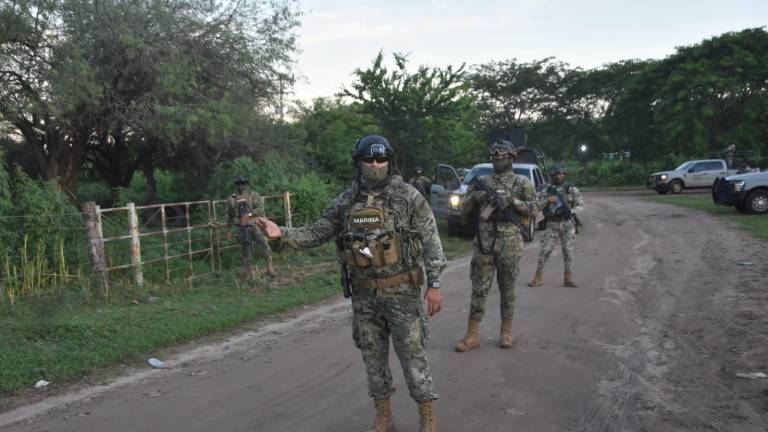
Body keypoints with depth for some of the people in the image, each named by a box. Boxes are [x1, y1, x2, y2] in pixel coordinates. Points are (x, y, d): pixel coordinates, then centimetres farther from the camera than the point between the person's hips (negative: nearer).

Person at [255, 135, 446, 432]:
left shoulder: (408, 196, -7)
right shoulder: (346, 201, 3)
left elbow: (430, 241, -7)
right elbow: (317, 233, 8)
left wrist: (434, 284, -11)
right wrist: (282, 234, -8)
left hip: (401, 291, -4)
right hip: (364, 295, 4)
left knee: (413, 355, 1)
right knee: (373, 356, 13)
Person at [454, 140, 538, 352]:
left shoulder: (522, 183, 4)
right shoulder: (481, 181, 10)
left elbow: (534, 210, -2)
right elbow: (465, 209, 11)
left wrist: (512, 200, -15)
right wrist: (474, 196, -9)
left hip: (509, 242, -2)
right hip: (483, 241, 2)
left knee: (507, 289, 7)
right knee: (479, 289, 3)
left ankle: (506, 331, 21)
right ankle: (472, 334, 8)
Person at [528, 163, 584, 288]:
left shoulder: (572, 190, 2)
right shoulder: (546, 191, 4)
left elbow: (580, 205, 2)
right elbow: (538, 207, -2)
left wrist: (571, 211, -16)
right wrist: (547, 200, -20)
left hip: (568, 224, 0)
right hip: (552, 225, 0)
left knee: (568, 252, 1)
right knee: (544, 251, -2)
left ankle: (568, 278, 10)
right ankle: (538, 277, 6)